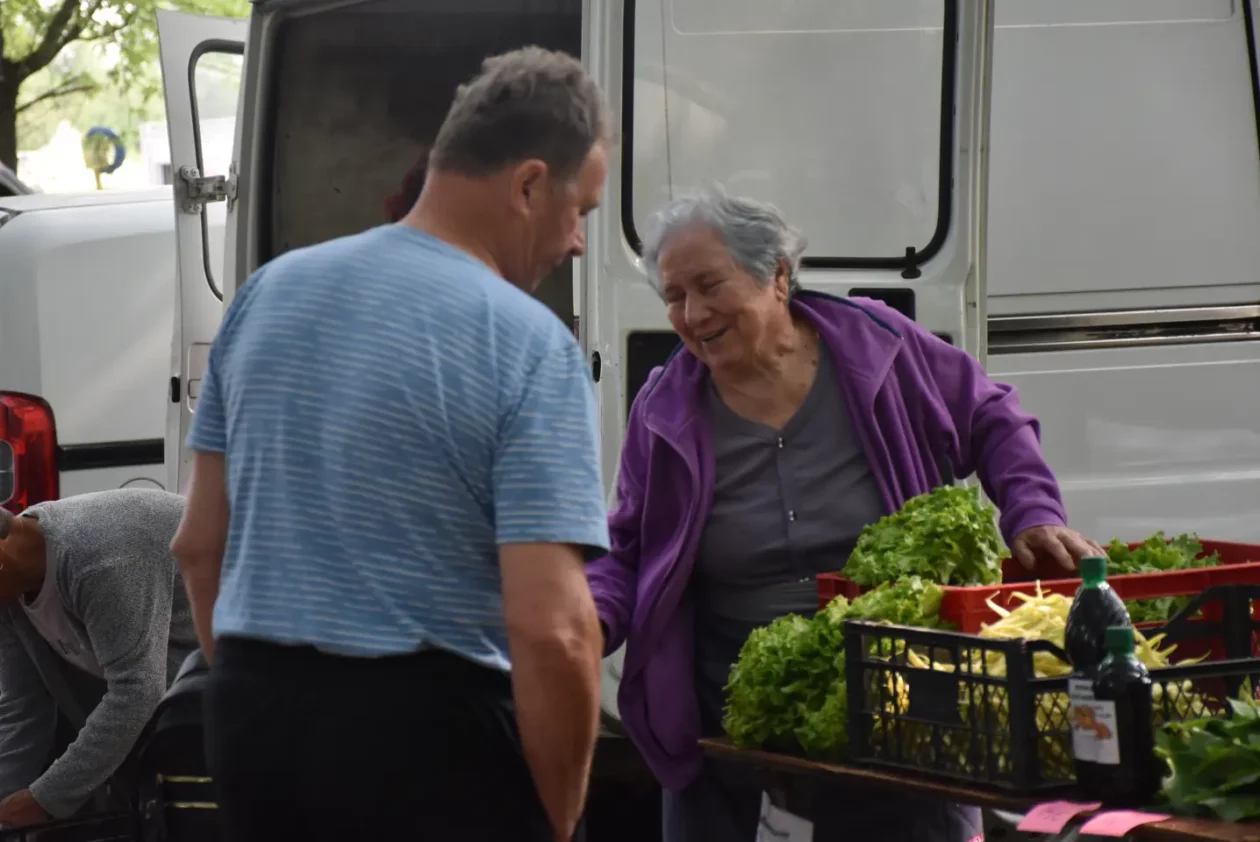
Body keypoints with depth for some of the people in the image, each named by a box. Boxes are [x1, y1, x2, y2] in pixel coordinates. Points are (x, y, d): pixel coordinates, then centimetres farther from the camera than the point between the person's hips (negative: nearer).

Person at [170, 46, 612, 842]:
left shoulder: (269, 292, 6)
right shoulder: (527, 344, -13)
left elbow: (201, 544, 13)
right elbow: (552, 631, -20)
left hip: (253, 713, 6)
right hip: (425, 726, -6)